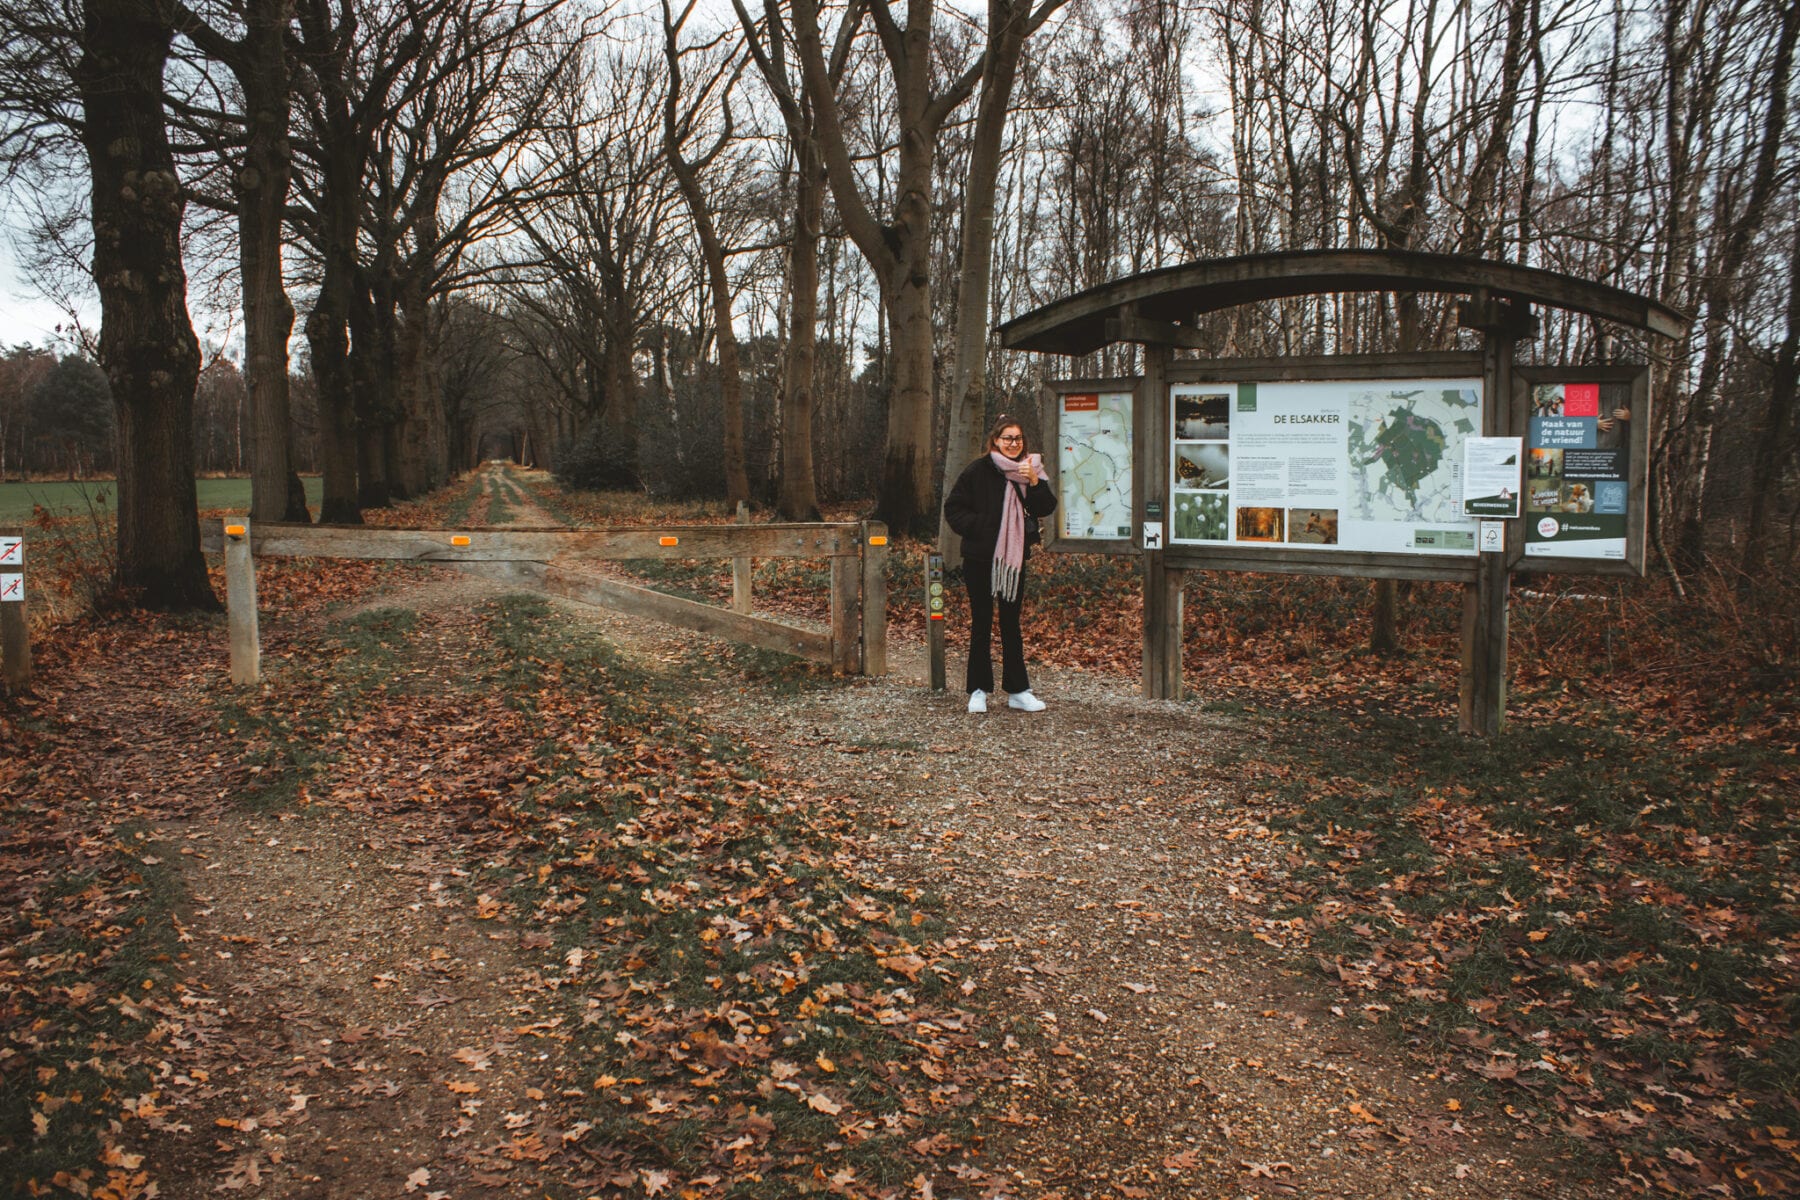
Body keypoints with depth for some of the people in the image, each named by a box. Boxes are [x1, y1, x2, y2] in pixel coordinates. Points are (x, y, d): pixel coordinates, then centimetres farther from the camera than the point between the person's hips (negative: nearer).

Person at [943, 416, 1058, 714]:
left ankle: (1017, 691, 15)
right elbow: (953, 508, -4)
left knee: (1011, 625, 10)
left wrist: (1034, 483, -16)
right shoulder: (978, 471, -6)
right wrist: (976, 528, -15)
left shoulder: (1030, 470, 4)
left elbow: (1046, 508, -3)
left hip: (1014, 558, 3)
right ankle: (978, 691, 12)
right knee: (981, 625, 4)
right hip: (980, 558, -3)